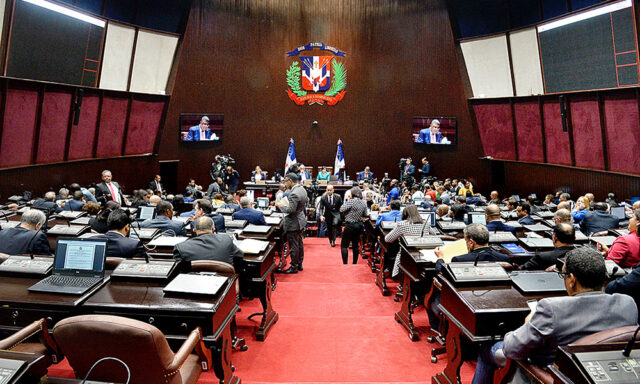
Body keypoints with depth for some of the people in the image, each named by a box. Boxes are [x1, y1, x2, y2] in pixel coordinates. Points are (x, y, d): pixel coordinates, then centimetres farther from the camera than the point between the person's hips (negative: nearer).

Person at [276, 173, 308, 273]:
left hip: (294, 223, -10)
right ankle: (299, 264, 30)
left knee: (293, 245, 1)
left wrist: (281, 206, -12)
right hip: (301, 220, 10)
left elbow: (291, 210, -28)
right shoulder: (302, 189, 4)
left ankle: (294, 267, 11)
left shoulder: (294, 194, -26)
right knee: (299, 243, 18)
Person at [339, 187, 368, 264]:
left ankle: (345, 263, -1)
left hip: (350, 225, -7)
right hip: (359, 225, 7)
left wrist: (346, 200, -7)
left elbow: (341, 210, -16)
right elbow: (365, 215, 12)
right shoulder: (364, 203, 4)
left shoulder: (351, 201, -17)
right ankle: (355, 263, 22)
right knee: (356, 245, 16)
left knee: (344, 245, 2)